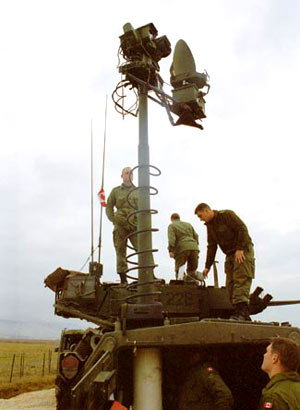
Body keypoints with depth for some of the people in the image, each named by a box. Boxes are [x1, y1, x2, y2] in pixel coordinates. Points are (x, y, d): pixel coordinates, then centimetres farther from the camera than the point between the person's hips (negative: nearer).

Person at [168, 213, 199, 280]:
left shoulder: (172, 226, 10)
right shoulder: (188, 224, 28)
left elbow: (171, 239, -7)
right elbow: (196, 236, 22)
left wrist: (171, 250, -13)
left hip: (182, 249, -5)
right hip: (194, 248, 5)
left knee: (179, 270, 2)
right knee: (192, 270, 12)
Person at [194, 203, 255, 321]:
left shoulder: (227, 214, -10)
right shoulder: (209, 225, 12)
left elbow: (242, 229, -18)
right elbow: (211, 246, 13)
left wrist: (240, 249, -23)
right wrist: (207, 266, 9)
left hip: (243, 251, -8)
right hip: (230, 254, 8)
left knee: (241, 279, -20)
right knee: (231, 284, -1)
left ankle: (242, 310, -27)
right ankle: (243, 315, -1)